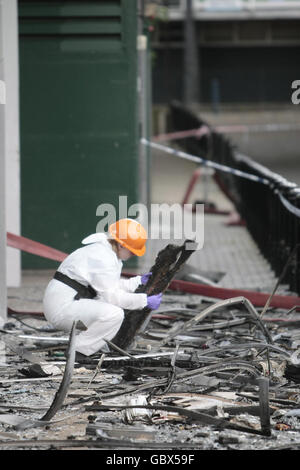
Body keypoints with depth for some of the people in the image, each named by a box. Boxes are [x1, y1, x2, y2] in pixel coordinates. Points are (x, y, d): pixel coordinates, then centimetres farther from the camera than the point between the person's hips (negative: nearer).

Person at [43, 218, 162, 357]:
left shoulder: (108, 252, 13)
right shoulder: (103, 257, -20)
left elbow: (110, 287, 20)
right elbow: (111, 296, -20)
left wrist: (139, 281, 13)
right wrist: (145, 301, -14)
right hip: (61, 307, -11)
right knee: (114, 314, -27)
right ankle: (76, 352, -17)